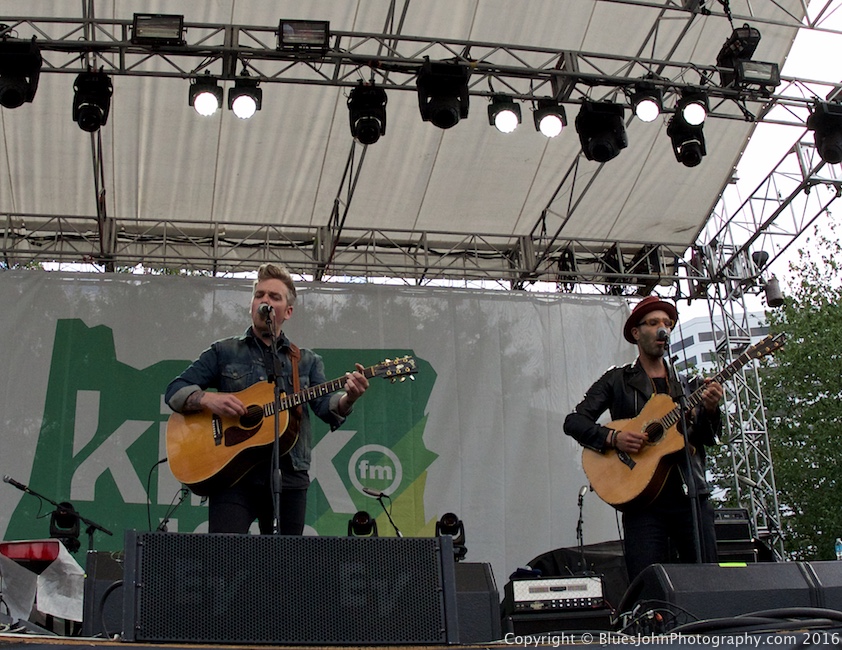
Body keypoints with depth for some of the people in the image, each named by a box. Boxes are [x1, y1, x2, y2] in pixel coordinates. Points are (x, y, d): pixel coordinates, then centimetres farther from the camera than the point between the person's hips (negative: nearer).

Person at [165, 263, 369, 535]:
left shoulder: (307, 361, 15)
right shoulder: (223, 352, 10)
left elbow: (325, 404, 1)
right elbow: (175, 390, 5)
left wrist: (347, 399, -22)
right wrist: (207, 399, -16)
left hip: (289, 479, 2)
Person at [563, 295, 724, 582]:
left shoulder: (686, 385, 19)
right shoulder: (617, 380, 10)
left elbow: (709, 439, 11)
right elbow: (574, 421, 2)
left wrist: (710, 410, -9)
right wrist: (613, 438, -13)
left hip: (692, 495, 3)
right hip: (643, 497, -3)